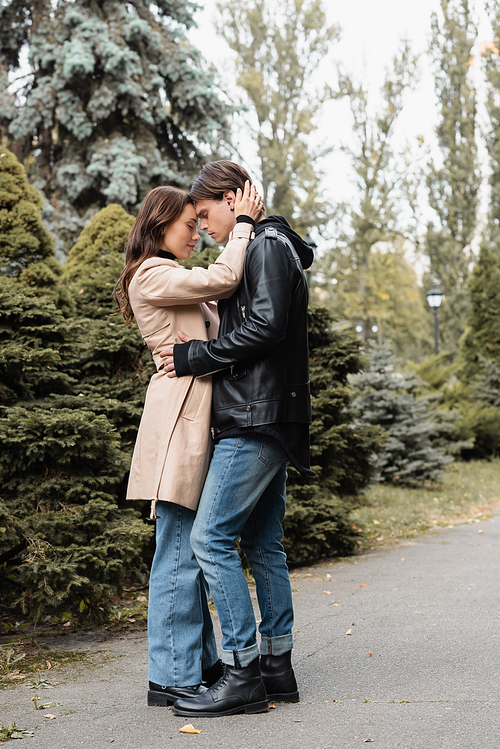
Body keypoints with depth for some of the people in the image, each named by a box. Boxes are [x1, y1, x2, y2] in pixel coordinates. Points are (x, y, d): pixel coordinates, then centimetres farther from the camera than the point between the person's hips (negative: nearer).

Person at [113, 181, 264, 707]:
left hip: (196, 421, 10)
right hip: (178, 420, -10)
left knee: (190, 548, 13)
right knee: (180, 550, -7)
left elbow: (223, 288, 19)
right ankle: (171, 678, -1)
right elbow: (223, 278, -16)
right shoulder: (151, 275, -7)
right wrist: (242, 223, -5)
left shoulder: (176, 280, 25)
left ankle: (200, 662, 21)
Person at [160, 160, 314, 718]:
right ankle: (277, 667, 16)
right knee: (262, 543, 11)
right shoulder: (269, 247, 23)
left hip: (256, 420, -11)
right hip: (267, 420, 11)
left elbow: (266, 326, -19)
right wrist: (197, 352, 7)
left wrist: (195, 357, -12)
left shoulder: (268, 245, -7)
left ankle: (244, 675, -8)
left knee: (211, 538, -11)